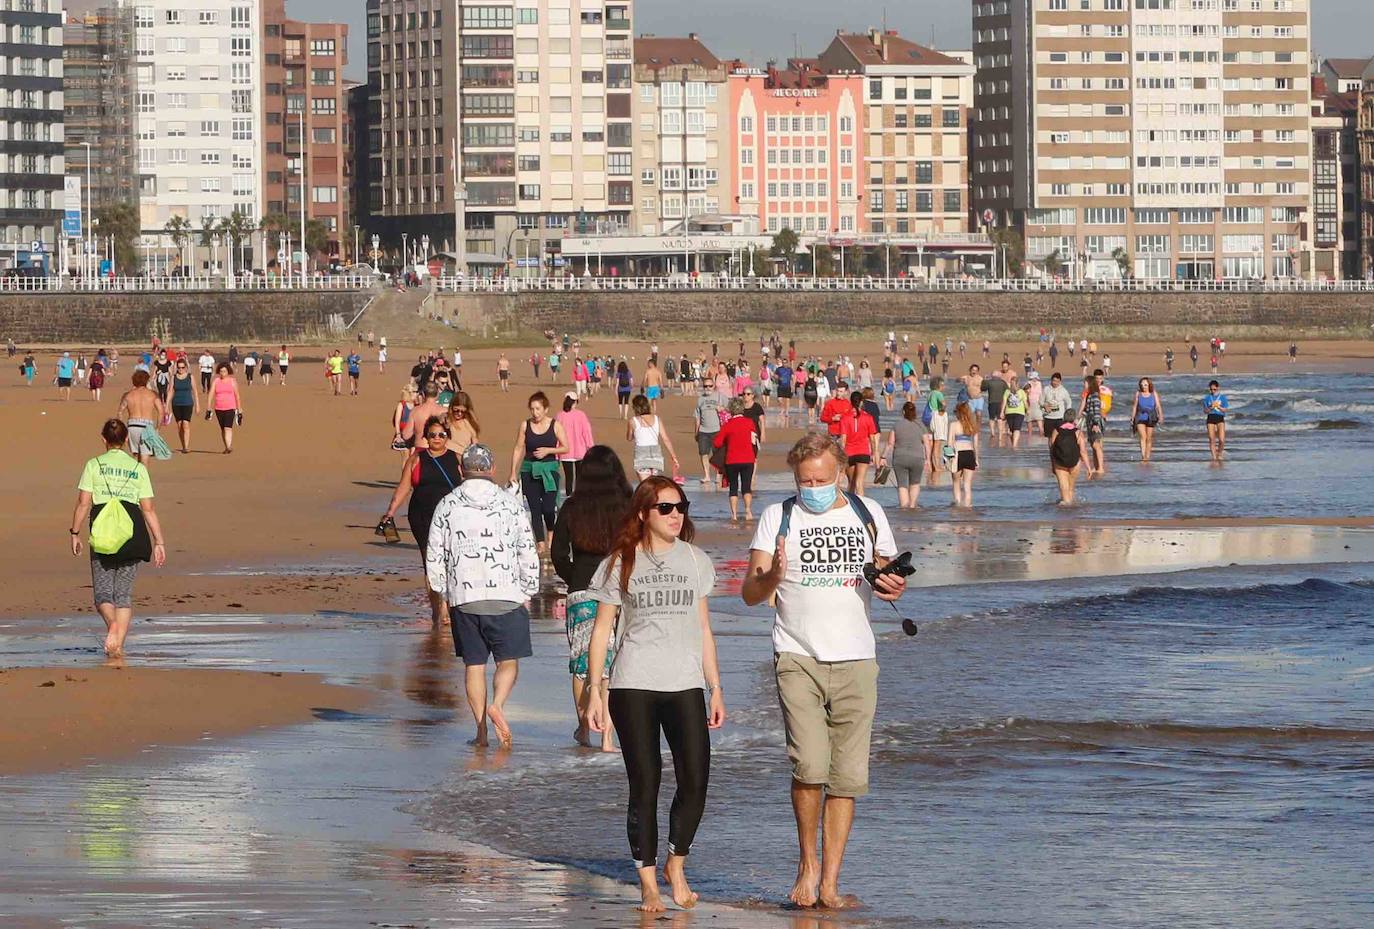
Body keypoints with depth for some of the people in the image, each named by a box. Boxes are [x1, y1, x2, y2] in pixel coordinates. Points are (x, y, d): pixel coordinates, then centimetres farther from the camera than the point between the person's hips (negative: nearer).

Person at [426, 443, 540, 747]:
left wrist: (443, 596, 16)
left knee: (473, 665, 9)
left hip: (463, 597, 1)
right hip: (506, 597, -1)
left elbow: (434, 556, 4)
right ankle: (497, 704, -19)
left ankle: (481, 731, 7)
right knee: (508, 660, 7)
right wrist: (527, 594, 13)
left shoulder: (447, 505, 3)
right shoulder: (510, 503, 1)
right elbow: (528, 552, 2)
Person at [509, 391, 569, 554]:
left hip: (549, 469, -2)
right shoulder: (525, 426, 2)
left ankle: (551, 533, 19)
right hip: (529, 470, 2)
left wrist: (548, 450, -13)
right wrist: (513, 473, 1)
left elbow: (565, 448, 2)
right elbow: (518, 449, 5)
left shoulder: (555, 425, -2)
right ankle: (541, 543, 7)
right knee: (534, 509, 0)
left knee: (548, 507, -11)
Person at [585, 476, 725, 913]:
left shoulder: (695, 561, 10)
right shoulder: (621, 565, 4)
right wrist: (594, 691, 0)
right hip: (633, 686, -2)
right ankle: (648, 882, 5)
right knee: (644, 784, -2)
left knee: (695, 782, -7)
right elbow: (601, 630, 6)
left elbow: (703, 628, 15)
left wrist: (716, 688, 12)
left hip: (686, 685, 2)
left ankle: (676, 864, 15)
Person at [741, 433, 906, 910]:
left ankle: (829, 883, 8)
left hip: (855, 660, 3)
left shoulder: (868, 514, 10)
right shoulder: (777, 517, 4)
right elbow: (750, 593, 0)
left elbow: (884, 578, 21)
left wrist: (893, 588, -3)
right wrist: (772, 576, -22)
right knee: (810, 766, -18)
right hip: (798, 657, -2)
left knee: (848, 776, 1)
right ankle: (807, 861, 3)